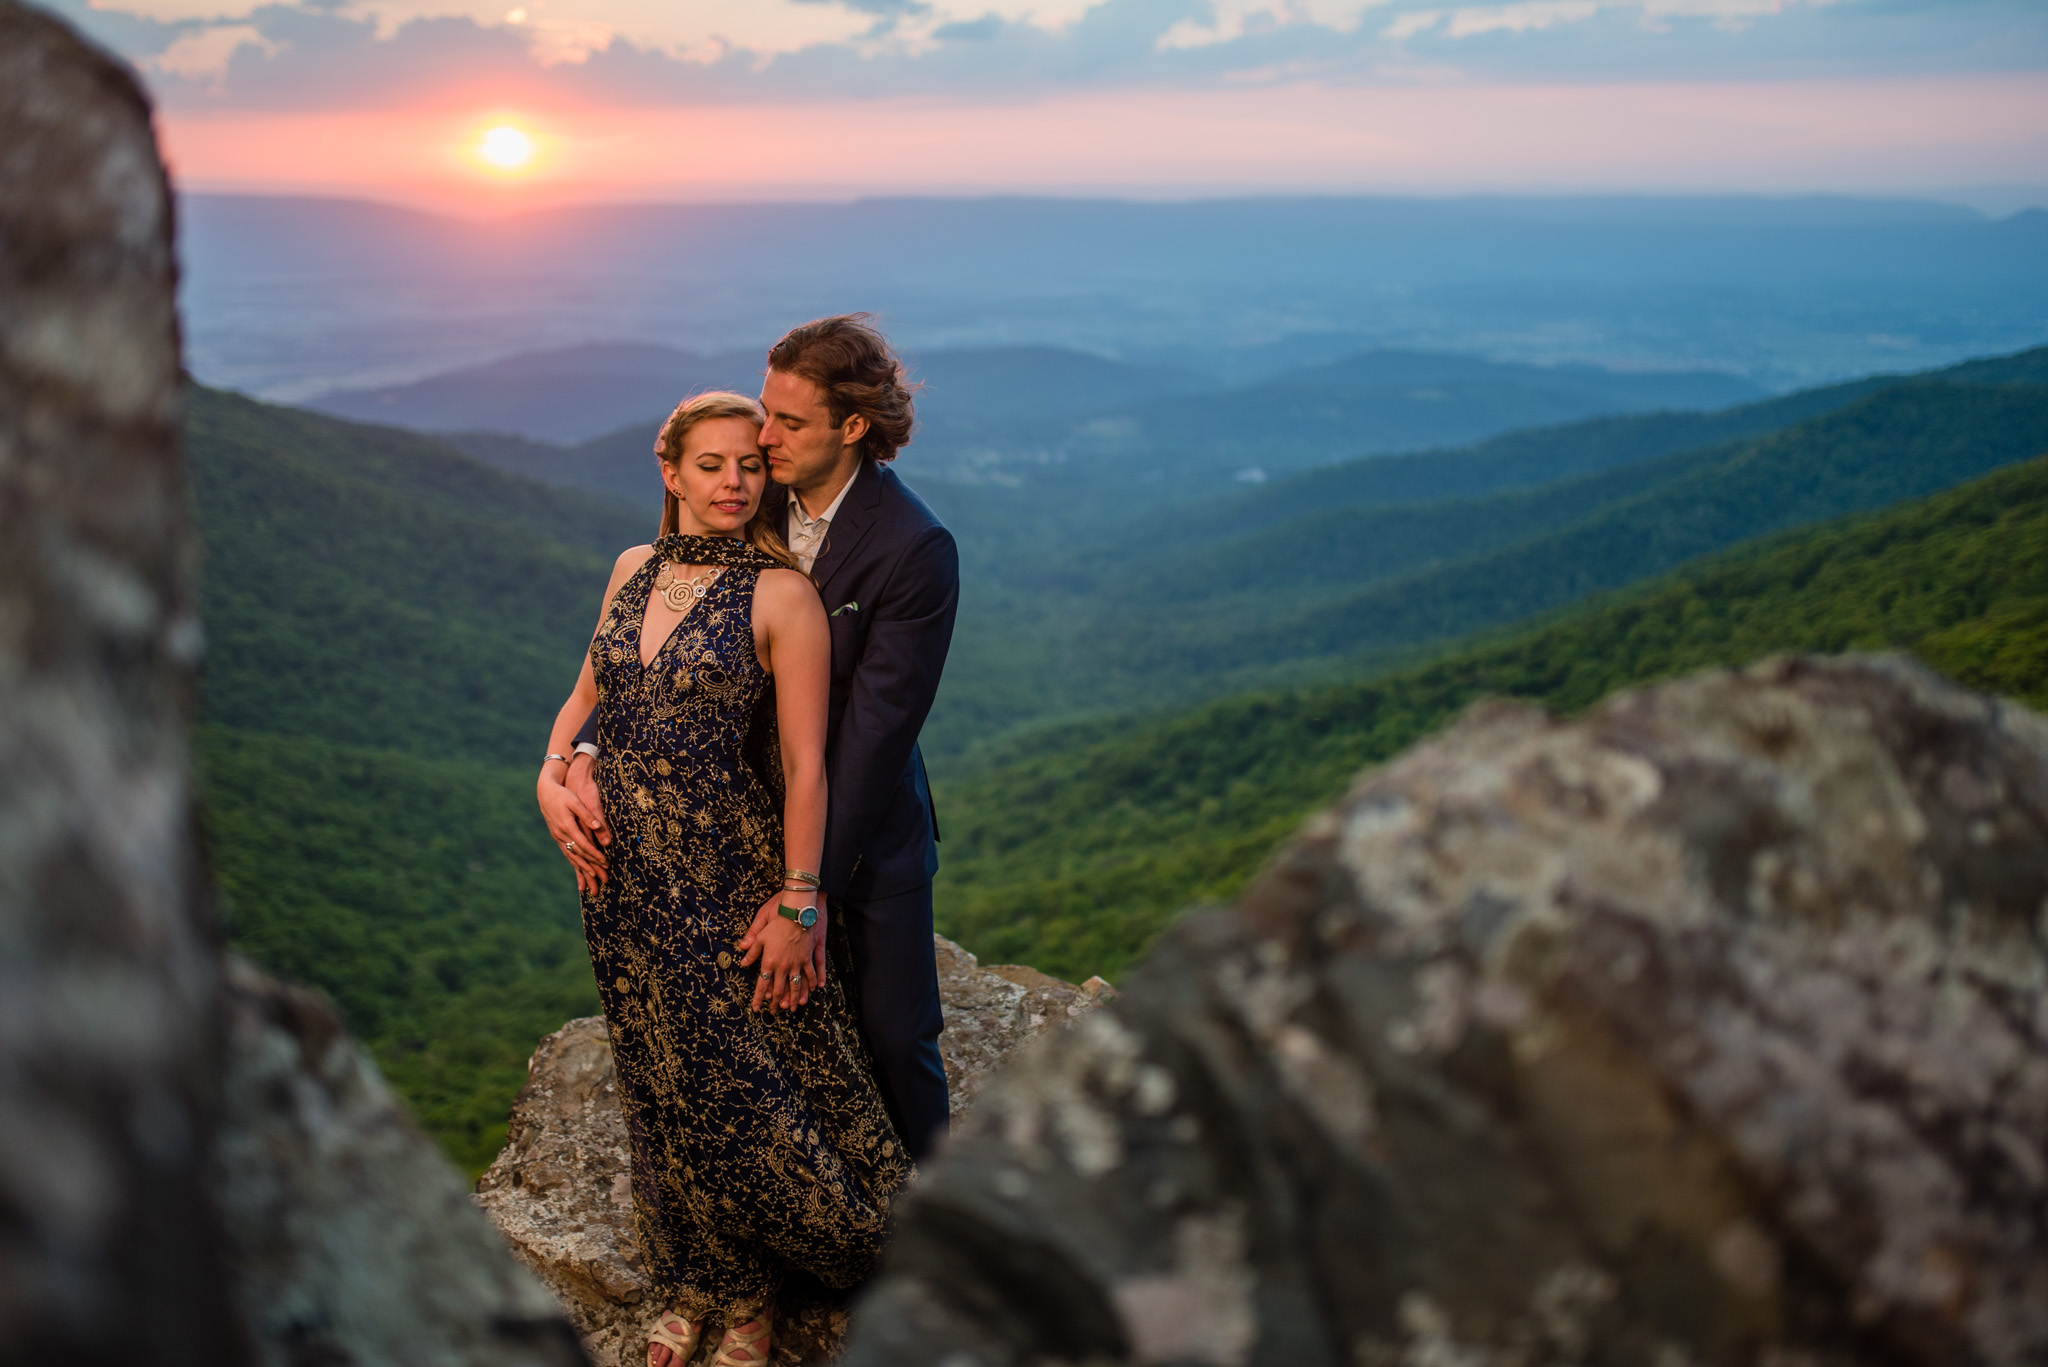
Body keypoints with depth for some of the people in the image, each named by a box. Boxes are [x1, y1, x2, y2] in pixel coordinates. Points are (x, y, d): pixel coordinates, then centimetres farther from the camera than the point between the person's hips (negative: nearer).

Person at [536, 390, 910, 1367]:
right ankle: (698, 1283, 39)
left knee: (745, 1092, 6)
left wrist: (799, 904, -14)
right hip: (624, 879, 6)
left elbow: (806, 764, -13)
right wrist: (554, 772, -2)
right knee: (666, 1091, 18)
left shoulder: (782, 595, -13)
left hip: (727, 880, -5)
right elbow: (586, 695, 16)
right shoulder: (635, 570, 5)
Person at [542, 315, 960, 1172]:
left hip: (867, 821, -4)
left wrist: (812, 884, -25)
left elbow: (875, 729, -24)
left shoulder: (915, 550, -23)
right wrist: (581, 764, -24)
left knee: (893, 1035, 7)